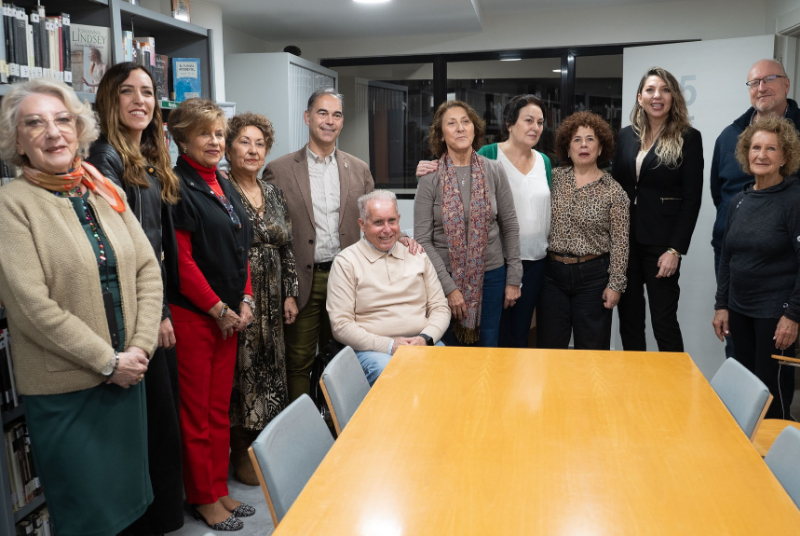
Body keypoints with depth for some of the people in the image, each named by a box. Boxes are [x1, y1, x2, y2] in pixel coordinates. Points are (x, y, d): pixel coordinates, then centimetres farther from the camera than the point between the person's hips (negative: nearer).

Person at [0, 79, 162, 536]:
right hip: (63, 390, -5)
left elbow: (148, 270, 4)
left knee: (130, 497, 19)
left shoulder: (108, 194, 5)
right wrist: (109, 361, -14)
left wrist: (140, 348, -7)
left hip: (127, 374, 5)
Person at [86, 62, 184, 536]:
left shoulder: (151, 159, 14)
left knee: (166, 403, 17)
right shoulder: (106, 157, -13)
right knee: (152, 411, 3)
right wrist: (154, 313, -14)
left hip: (158, 304, 8)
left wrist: (164, 305, 11)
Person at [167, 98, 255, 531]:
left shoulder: (224, 186, 14)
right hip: (192, 314, -7)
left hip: (228, 314, 8)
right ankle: (203, 499, 20)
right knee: (196, 412, 5)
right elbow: (181, 260, -16)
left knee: (220, 409, 15)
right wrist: (218, 309, -12)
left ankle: (220, 491, 28)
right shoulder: (177, 187, -11)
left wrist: (244, 301, 4)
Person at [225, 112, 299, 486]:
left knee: (270, 367, 13)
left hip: (271, 300, 6)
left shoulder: (274, 194, 11)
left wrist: (290, 294, 9)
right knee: (241, 367, 1)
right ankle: (240, 453, 18)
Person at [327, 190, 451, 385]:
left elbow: (440, 308, 15)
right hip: (373, 349, -3)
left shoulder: (417, 256, 16)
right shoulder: (345, 262, 2)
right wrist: (389, 345, -15)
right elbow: (340, 325, -4)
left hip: (423, 345, 4)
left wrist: (426, 338, -7)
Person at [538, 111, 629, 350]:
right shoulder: (554, 178, 4)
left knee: (592, 348, 8)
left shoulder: (613, 191, -2)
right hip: (552, 273, 2)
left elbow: (619, 243, -3)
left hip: (592, 276, -2)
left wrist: (615, 284, -7)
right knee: (550, 346, 9)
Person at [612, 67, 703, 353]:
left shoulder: (688, 138, -3)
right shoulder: (627, 135, 9)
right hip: (625, 240, 4)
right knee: (628, 317, 11)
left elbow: (692, 199, -6)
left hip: (661, 243, -4)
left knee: (663, 320, 0)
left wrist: (675, 250, -13)